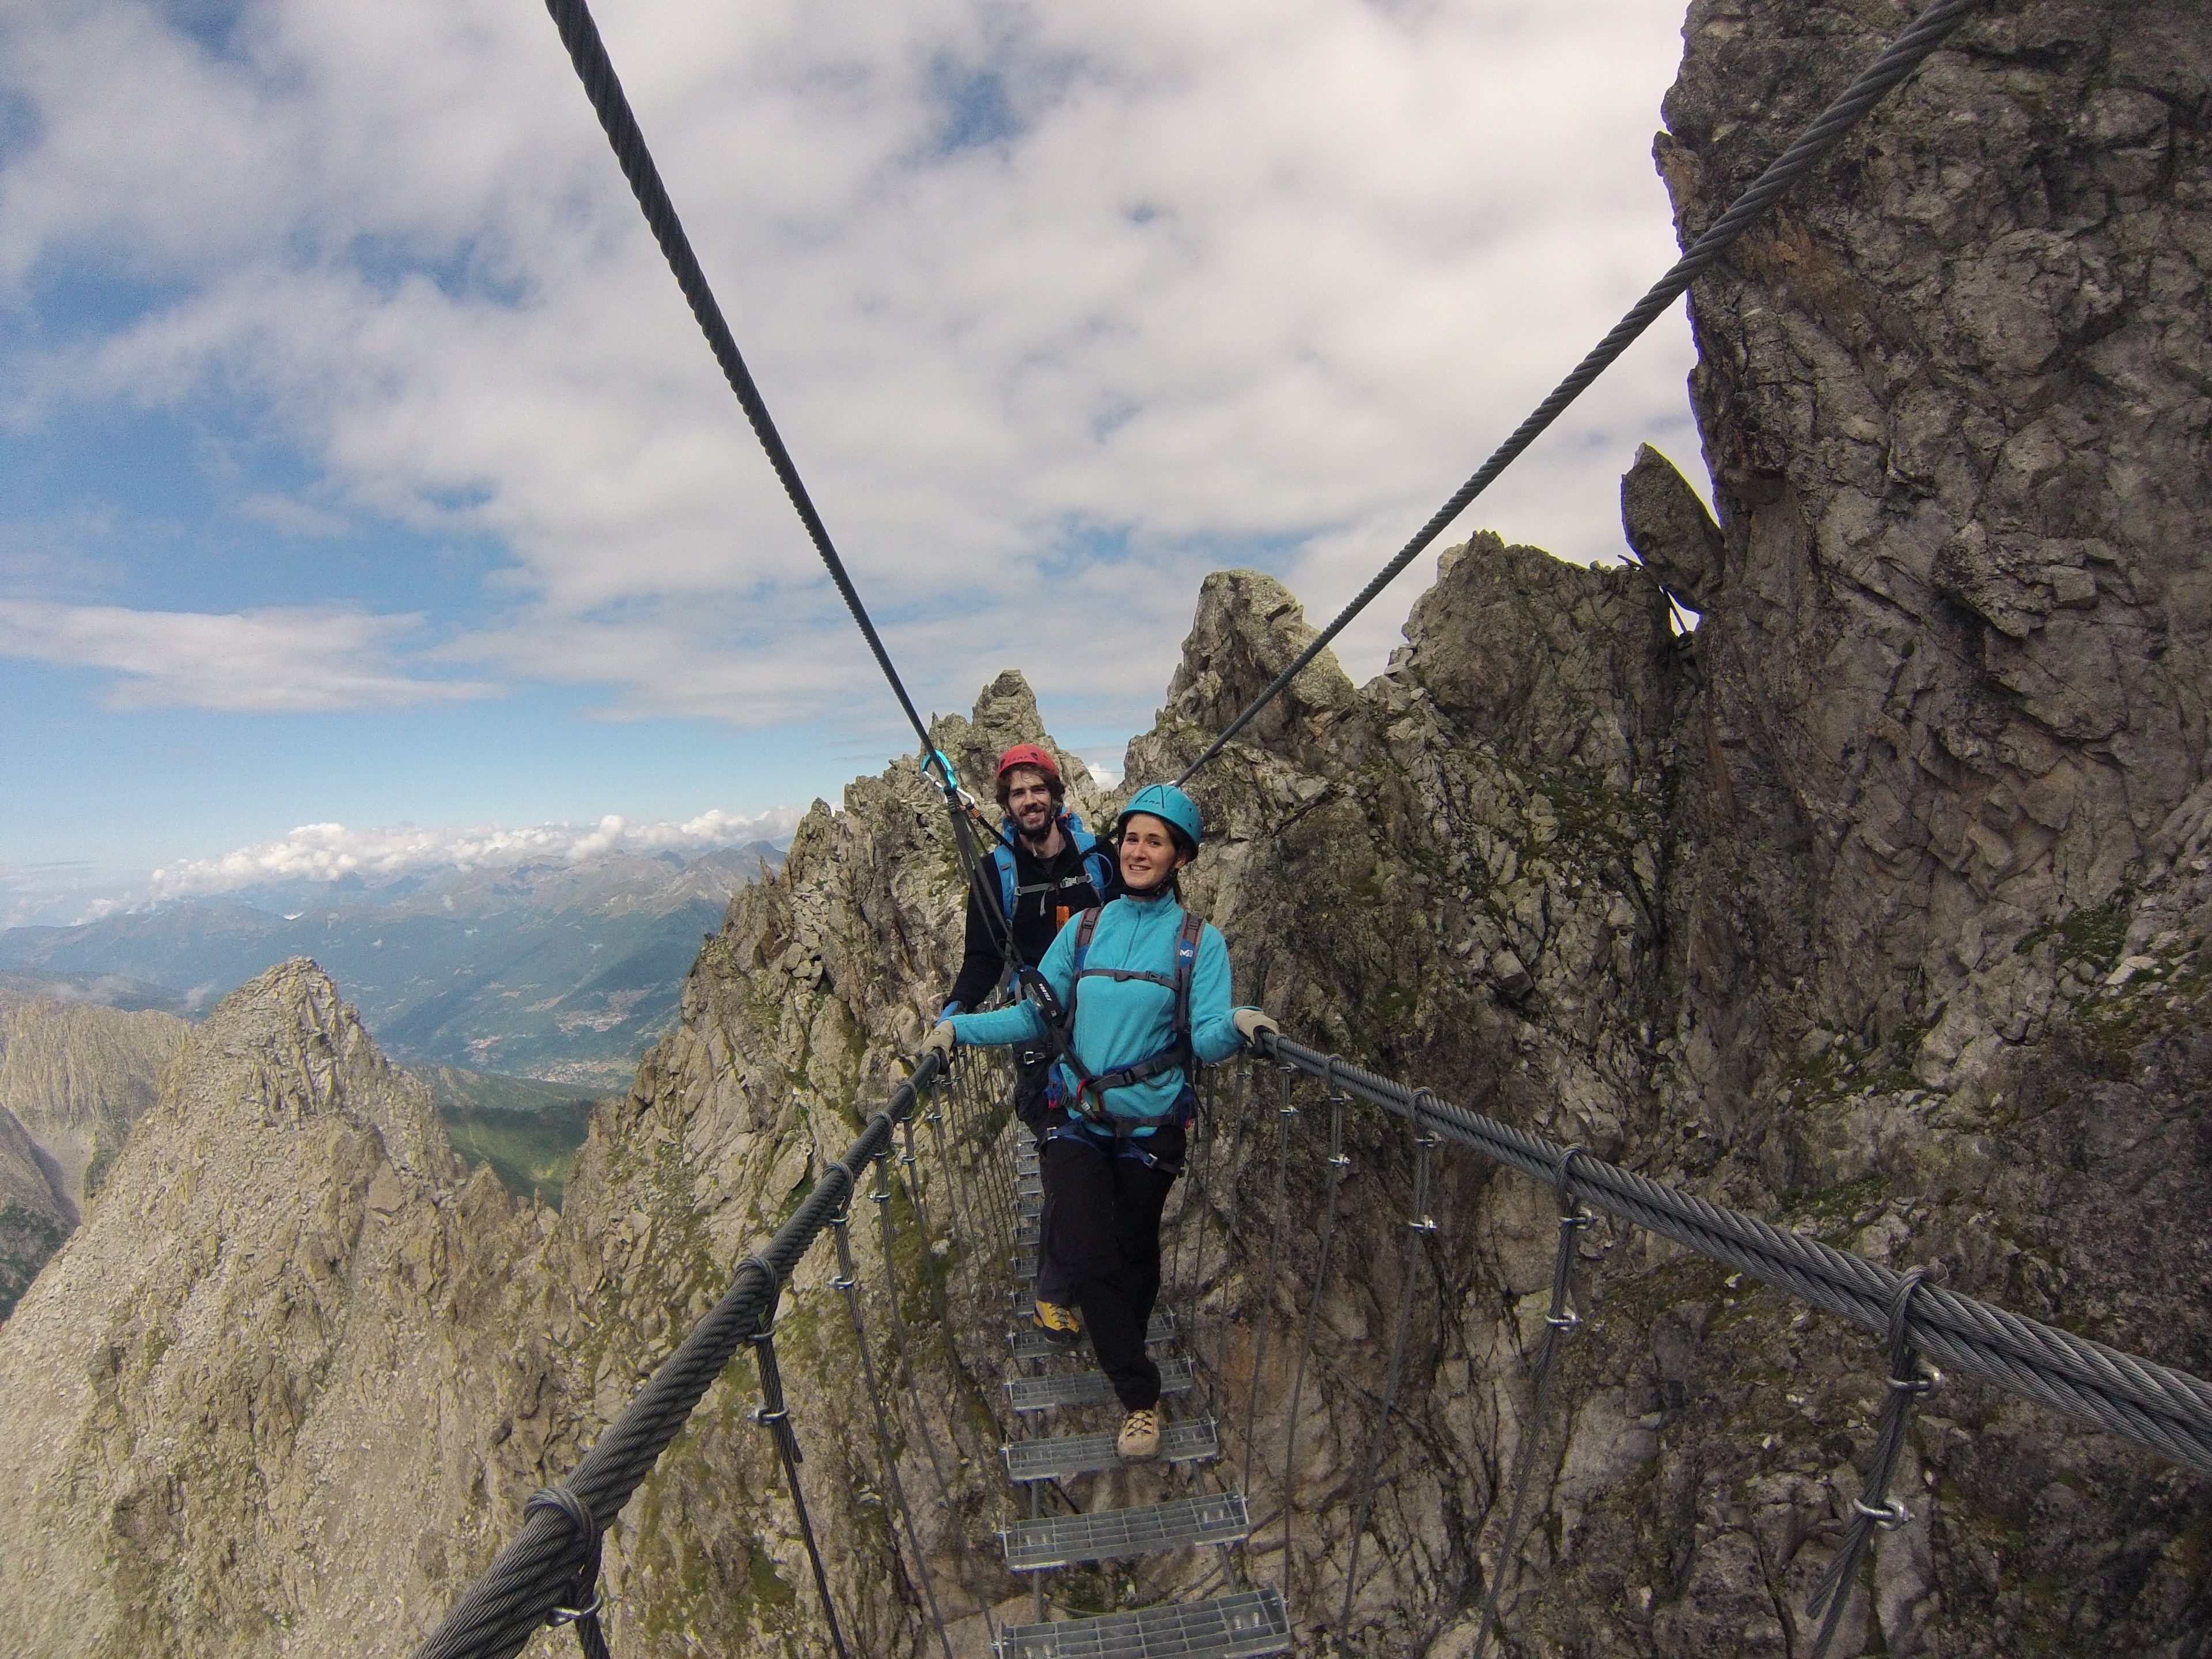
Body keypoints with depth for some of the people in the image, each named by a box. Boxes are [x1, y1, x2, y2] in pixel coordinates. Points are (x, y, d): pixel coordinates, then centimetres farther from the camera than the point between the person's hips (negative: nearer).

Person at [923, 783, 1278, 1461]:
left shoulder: (1200, 941, -6)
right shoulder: (1084, 928, 1)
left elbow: (1206, 1042, -16)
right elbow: (1035, 1017, 2)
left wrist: (1235, 1025, -37)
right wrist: (961, 1028, -9)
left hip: (1151, 1129, -1)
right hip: (1077, 1122, 2)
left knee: (1133, 1253, 14)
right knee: (1082, 1256, -10)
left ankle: (1119, 1359, 46)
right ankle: (1140, 1393, 14)